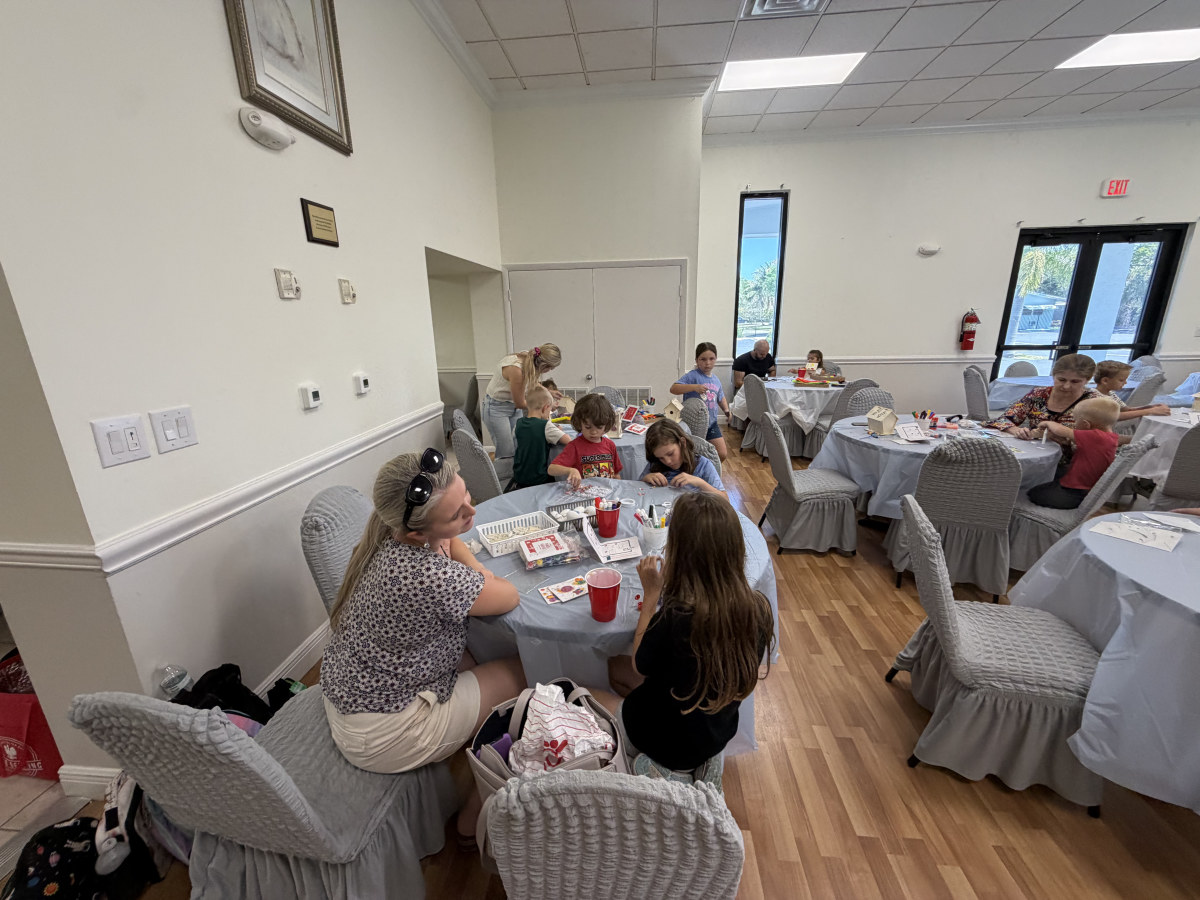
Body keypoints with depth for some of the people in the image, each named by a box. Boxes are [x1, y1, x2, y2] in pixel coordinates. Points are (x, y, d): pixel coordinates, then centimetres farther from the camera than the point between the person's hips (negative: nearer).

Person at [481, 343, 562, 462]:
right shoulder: (516, 369, -35)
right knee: (506, 454, -5)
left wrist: (547, 392, 8)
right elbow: (520, 403, -20)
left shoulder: (529, 358, -13)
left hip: (514, 407, 7)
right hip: (497, 407, -7)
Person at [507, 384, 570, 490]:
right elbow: (568, 441, -19)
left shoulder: (519, 423, -1)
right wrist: (558, 431, 4)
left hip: (518, 476, 6)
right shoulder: (546, 426, -19)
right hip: (538, 479, -6)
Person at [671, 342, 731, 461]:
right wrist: (694, 387, -36)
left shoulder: (716, 380, 8)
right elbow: (673, 388, -26)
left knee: (722, 454, 9)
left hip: (711, 423, 7)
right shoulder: (693, 376, -14)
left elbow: (721, 397, 26)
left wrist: (726, 410, 8)